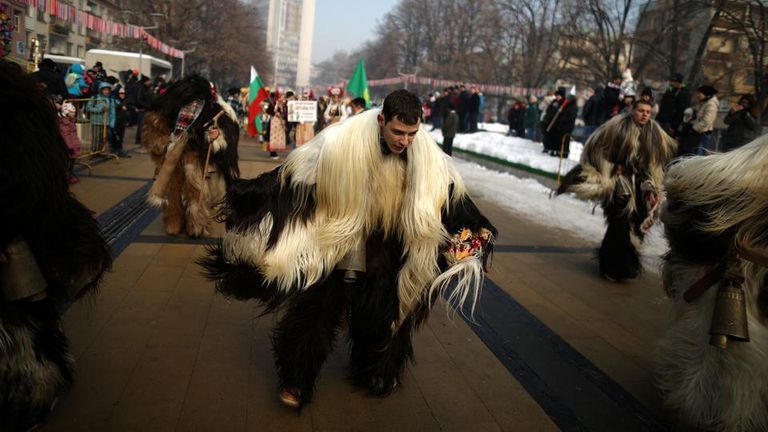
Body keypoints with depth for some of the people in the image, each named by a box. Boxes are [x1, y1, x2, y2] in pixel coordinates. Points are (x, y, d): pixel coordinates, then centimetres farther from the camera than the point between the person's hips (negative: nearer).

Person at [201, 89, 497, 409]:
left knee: (384, 314, 18)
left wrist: (475, 237, -2)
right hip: (337, 241, -2)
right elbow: (292, 176, -17)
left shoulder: (428, 157, -18)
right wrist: (249, 203, -12)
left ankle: (379, 372, 45)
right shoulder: (343, 142, -25)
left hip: (387, 252, 2)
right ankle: (296, 379, 26)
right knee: (317, 307, 5)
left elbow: (452, 198, -4)